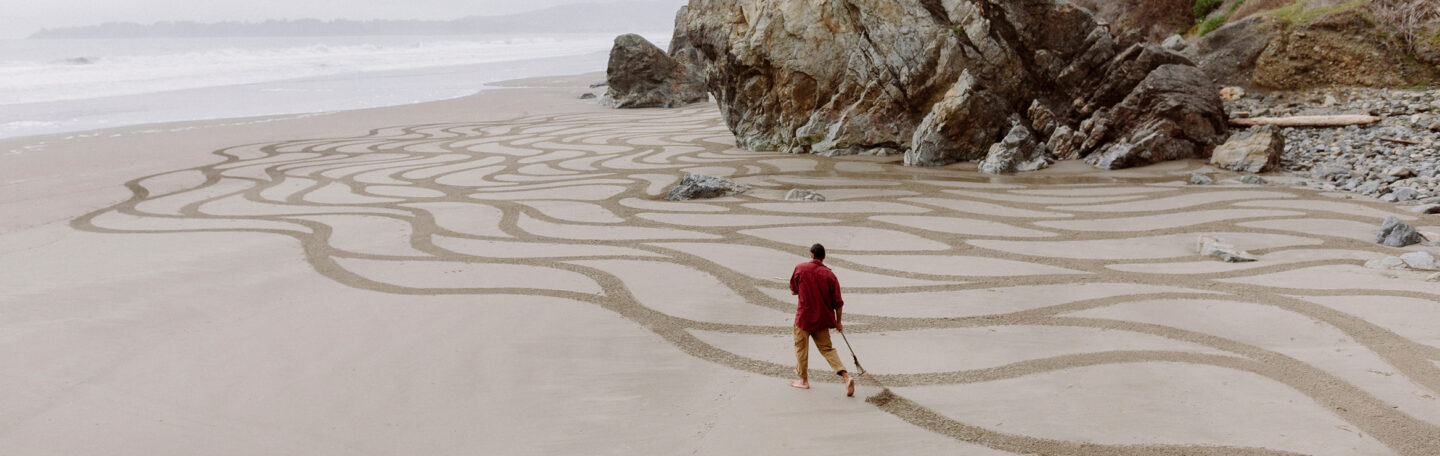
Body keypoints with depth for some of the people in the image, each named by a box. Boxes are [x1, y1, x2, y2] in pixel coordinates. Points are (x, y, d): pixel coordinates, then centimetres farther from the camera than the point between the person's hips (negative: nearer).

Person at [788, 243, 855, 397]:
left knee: (801, 347, 14)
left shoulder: (800, 268, -8)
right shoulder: (830, 275, -4)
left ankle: (803, 380, 22)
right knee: (826, 348, 12)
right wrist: (838, 322, 9)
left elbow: (793, 291, 3)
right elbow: (838, 302, -3)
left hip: (804, 316, -3)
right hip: (823, 319, 3)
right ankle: (846, 376, -2)